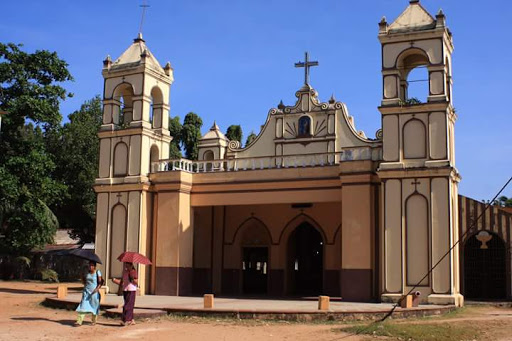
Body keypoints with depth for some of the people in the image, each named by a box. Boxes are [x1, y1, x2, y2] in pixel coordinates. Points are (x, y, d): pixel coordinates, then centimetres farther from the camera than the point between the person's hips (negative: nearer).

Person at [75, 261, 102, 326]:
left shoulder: (97, 272, -5)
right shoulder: (86, 272, 6)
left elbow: (100, 282, -8)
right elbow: (83, 278, 26)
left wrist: (97, 289, -20)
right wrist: (85, 284, 10)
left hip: (94, 292, -3)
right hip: (86, 291, 3)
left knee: (94, 306, 6)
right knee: (83, 306, -6)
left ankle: (94, 321, 23)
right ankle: (79, 321, -11)